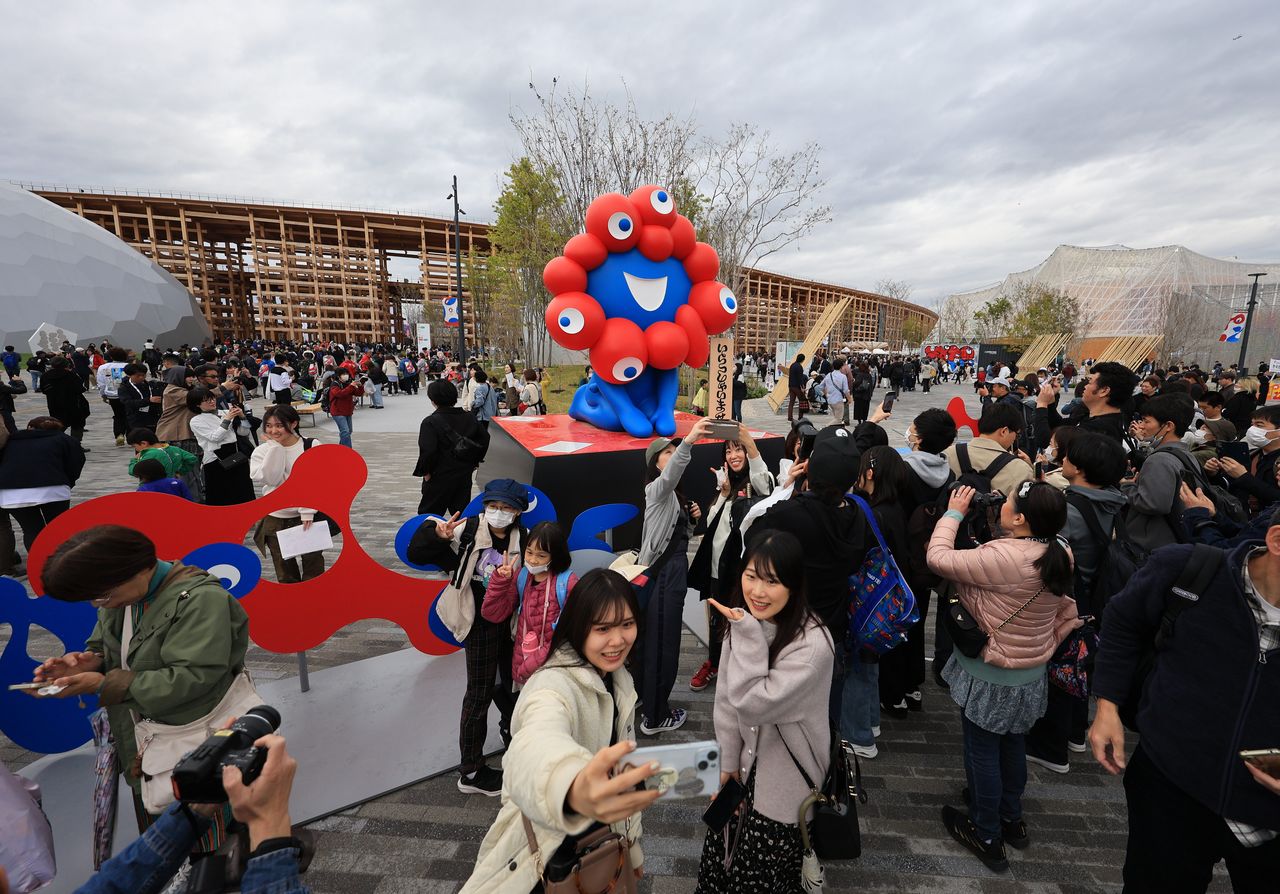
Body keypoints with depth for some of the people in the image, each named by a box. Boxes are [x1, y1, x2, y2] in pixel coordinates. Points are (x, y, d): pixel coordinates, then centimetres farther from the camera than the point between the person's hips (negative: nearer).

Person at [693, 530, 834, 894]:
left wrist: (748, 637, -29)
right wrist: (727, 763, 5)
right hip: (746, 768, 5)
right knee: (719, 860, 16)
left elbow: (754, 704, -29)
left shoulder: (812, 644, -27)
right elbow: (728, 700, 2)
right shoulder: (743, 624, -5)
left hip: (784, 784, -5)